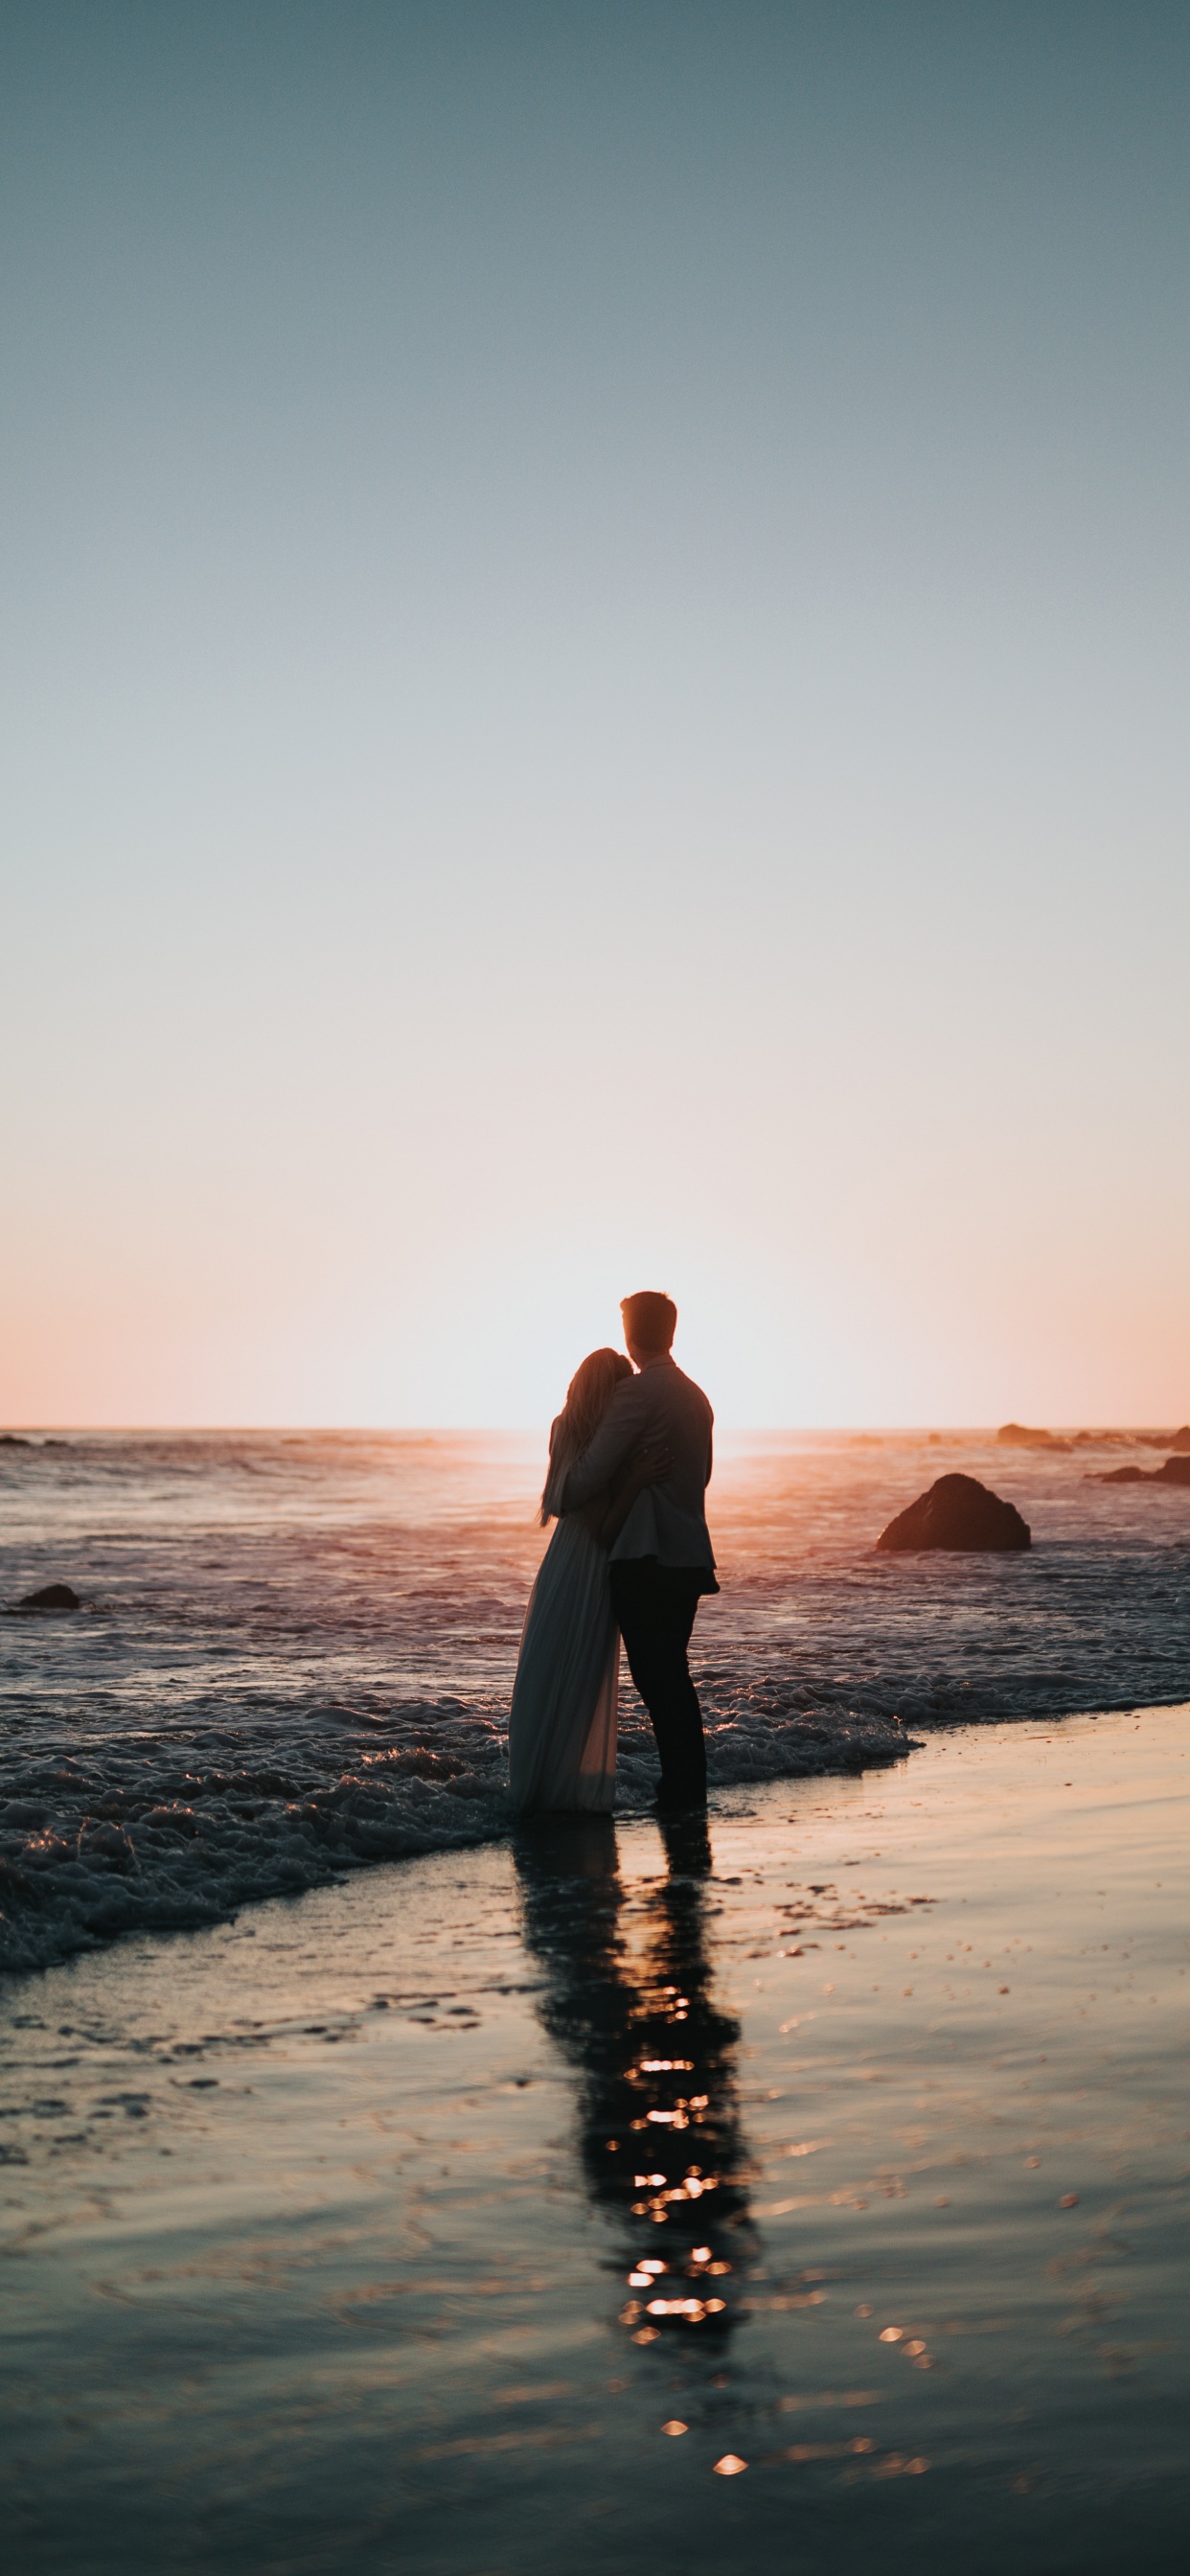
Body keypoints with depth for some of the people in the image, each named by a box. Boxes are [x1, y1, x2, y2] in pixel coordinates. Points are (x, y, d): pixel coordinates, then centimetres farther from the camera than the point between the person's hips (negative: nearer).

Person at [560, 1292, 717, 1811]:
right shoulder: (695, 1397, 16)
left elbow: (593, 1473, -12)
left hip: (646, 1558, -9)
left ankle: (679, 1793, -6)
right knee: (671, 1677, 14)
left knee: (657, 1680, -6)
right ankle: (688, 1792, 18)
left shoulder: (637, 1391, -11)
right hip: (688, 1555, 9)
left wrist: (558, 1500, 6)